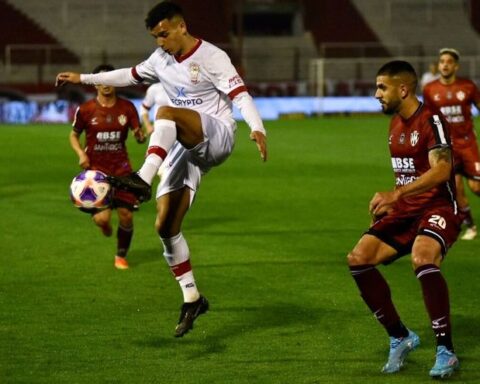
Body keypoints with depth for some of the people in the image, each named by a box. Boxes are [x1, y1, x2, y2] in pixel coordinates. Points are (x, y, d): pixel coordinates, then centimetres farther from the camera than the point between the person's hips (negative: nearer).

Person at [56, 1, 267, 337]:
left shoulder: (211, 57, -10)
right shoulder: (161, 60, 12)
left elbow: (240, 94, -19)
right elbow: (131, 75, 28)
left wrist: (257, 129, -35)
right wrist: (84, 79, 30)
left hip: (218, 138, -7)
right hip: (185, 148, 7)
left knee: (166, 112, -35)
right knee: (166, 226, -3)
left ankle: (143, 180, -50)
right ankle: (192, 299, 5)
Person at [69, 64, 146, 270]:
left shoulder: (127, 107, 1)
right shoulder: (85, 110, -4)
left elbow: (138, 134, 3)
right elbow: (74, 135, 9)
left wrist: (141, 136, -21)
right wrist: (80, 153, -9)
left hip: (121, 168, 2)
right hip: (96, 169, -2)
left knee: (126, 216, -2)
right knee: (102, 218, -16)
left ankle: (121, 256, 22)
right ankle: (105, 225, 25)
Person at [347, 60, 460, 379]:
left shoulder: (431, 121, -14)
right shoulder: (396, 123, 13)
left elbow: (442, 170, -29)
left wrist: (396, 194, -37)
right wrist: (390, 204, 17)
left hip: (438, 208, -9)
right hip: (406, 211, 9)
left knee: (422, 258, -37)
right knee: (359, 258, -10)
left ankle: (446, 351, -28)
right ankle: (400, 337, 4)